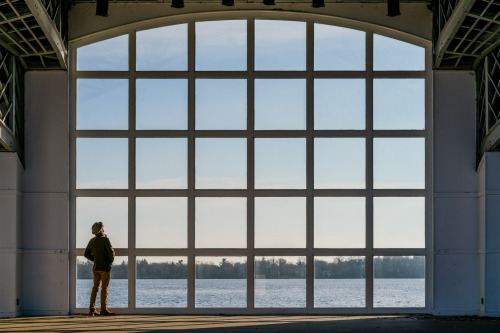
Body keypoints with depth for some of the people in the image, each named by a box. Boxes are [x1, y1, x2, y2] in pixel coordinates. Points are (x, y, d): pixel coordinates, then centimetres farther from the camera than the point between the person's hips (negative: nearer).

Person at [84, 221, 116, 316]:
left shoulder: (92, 241, 8)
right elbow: (111, 252, -16)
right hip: (105, 267, -6)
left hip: (96, 267, 6)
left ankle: (92, 309, 6)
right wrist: (111, 261, 2)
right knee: (104, 288, -3)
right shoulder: (105, 239, -12)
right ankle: (103, 309, -3)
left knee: (95, 288, 9)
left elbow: (86, 254, 12)